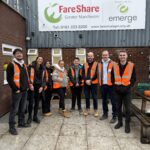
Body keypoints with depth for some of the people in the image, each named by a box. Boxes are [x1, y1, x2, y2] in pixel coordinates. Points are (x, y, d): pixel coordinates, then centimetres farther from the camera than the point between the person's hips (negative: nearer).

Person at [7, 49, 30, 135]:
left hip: (25, 90, 7)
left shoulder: (24, 65, 15)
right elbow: (9, 79, -14)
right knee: (14, 109, -1)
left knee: (23, 108, 16)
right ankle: (12, 127, 11)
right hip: (17, 91, -7)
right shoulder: (11, 65, -8)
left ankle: (22, 123, 30)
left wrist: (27, 86, 12)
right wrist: (15, 89, -15)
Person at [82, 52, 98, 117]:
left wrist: (90, 80, -15)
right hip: (86, 83, 3)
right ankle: (87, 109, 23)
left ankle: (95, 110, 15)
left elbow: (97, 74, -7)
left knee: (94, 97, 2)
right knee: (87, 97, 10)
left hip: (94, 83, -3)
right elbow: (83, 74, 3)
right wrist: (86, 80, -12)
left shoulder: (96, 64, 0)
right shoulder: (85, 64, 10)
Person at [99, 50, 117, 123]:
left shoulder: (112, 63, -5)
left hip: (110, 85, -5)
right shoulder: (100, 64, 10)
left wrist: (114, 82, -11)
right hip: (103, 85, 5)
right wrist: (100, 83, 10)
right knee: (104, 100, 15)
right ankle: (105, 114, 28)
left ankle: (114, 116, 9)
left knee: (113, 101, 0)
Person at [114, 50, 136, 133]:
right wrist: (115, 86, -1)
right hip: (117, 90, 2)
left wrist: (129, 87, -9)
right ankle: (120, 122, 27)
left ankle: (127, 124, 18)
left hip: (127, 90, -2)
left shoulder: (131, 65, -2)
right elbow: (112, 77, 10)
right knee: (118, 107, 11)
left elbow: (134, 78, 0)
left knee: (128, 108, 2)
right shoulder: (115, 66, 4)